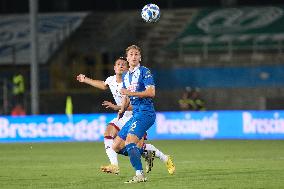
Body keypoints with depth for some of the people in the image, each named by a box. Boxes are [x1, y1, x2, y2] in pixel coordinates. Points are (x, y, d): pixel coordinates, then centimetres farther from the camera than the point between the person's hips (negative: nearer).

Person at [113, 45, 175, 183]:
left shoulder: (144, 72, -6)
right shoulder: (126, 76, 18)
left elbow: (151, 92, -17)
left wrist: (131, 93, -17)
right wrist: (122, 110, 17)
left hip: (145, 112, -9)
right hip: (135, 114, 9)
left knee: (129, 142, -25)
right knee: (116, 147, 6)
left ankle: (140, 175, -24)